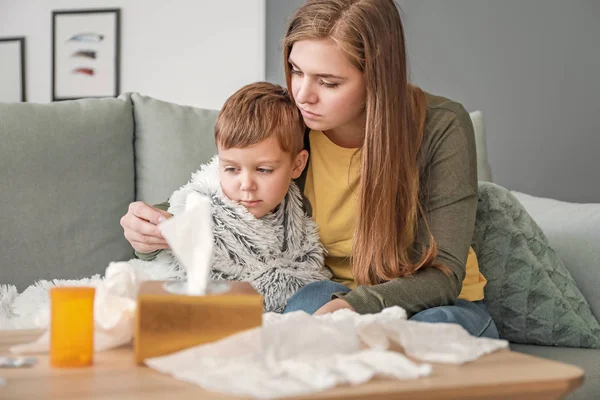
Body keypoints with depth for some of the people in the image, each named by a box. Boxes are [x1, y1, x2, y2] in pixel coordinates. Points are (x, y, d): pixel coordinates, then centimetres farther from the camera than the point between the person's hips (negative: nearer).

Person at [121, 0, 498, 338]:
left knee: (438, 327, -35)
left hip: (437, 304, -1)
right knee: (311, 297, -33)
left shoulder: (441, 126, -18)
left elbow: (443, 273, -20)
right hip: (334, 297, 1)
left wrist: (353, 305, -39)